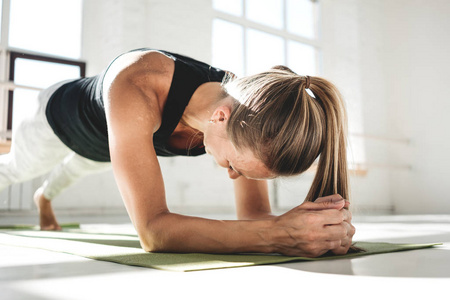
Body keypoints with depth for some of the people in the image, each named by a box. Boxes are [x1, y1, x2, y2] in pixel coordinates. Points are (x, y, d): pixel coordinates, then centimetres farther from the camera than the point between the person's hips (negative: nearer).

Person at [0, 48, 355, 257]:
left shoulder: (245, 123, -37)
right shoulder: (136, 88, -54)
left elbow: (253, 214, -33)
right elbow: (152, 231, -58)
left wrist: (325, 228, -53)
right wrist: (279, 234, -68)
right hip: (61, 114, -4)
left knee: (73, 170, 40)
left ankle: (44, 197, 76)